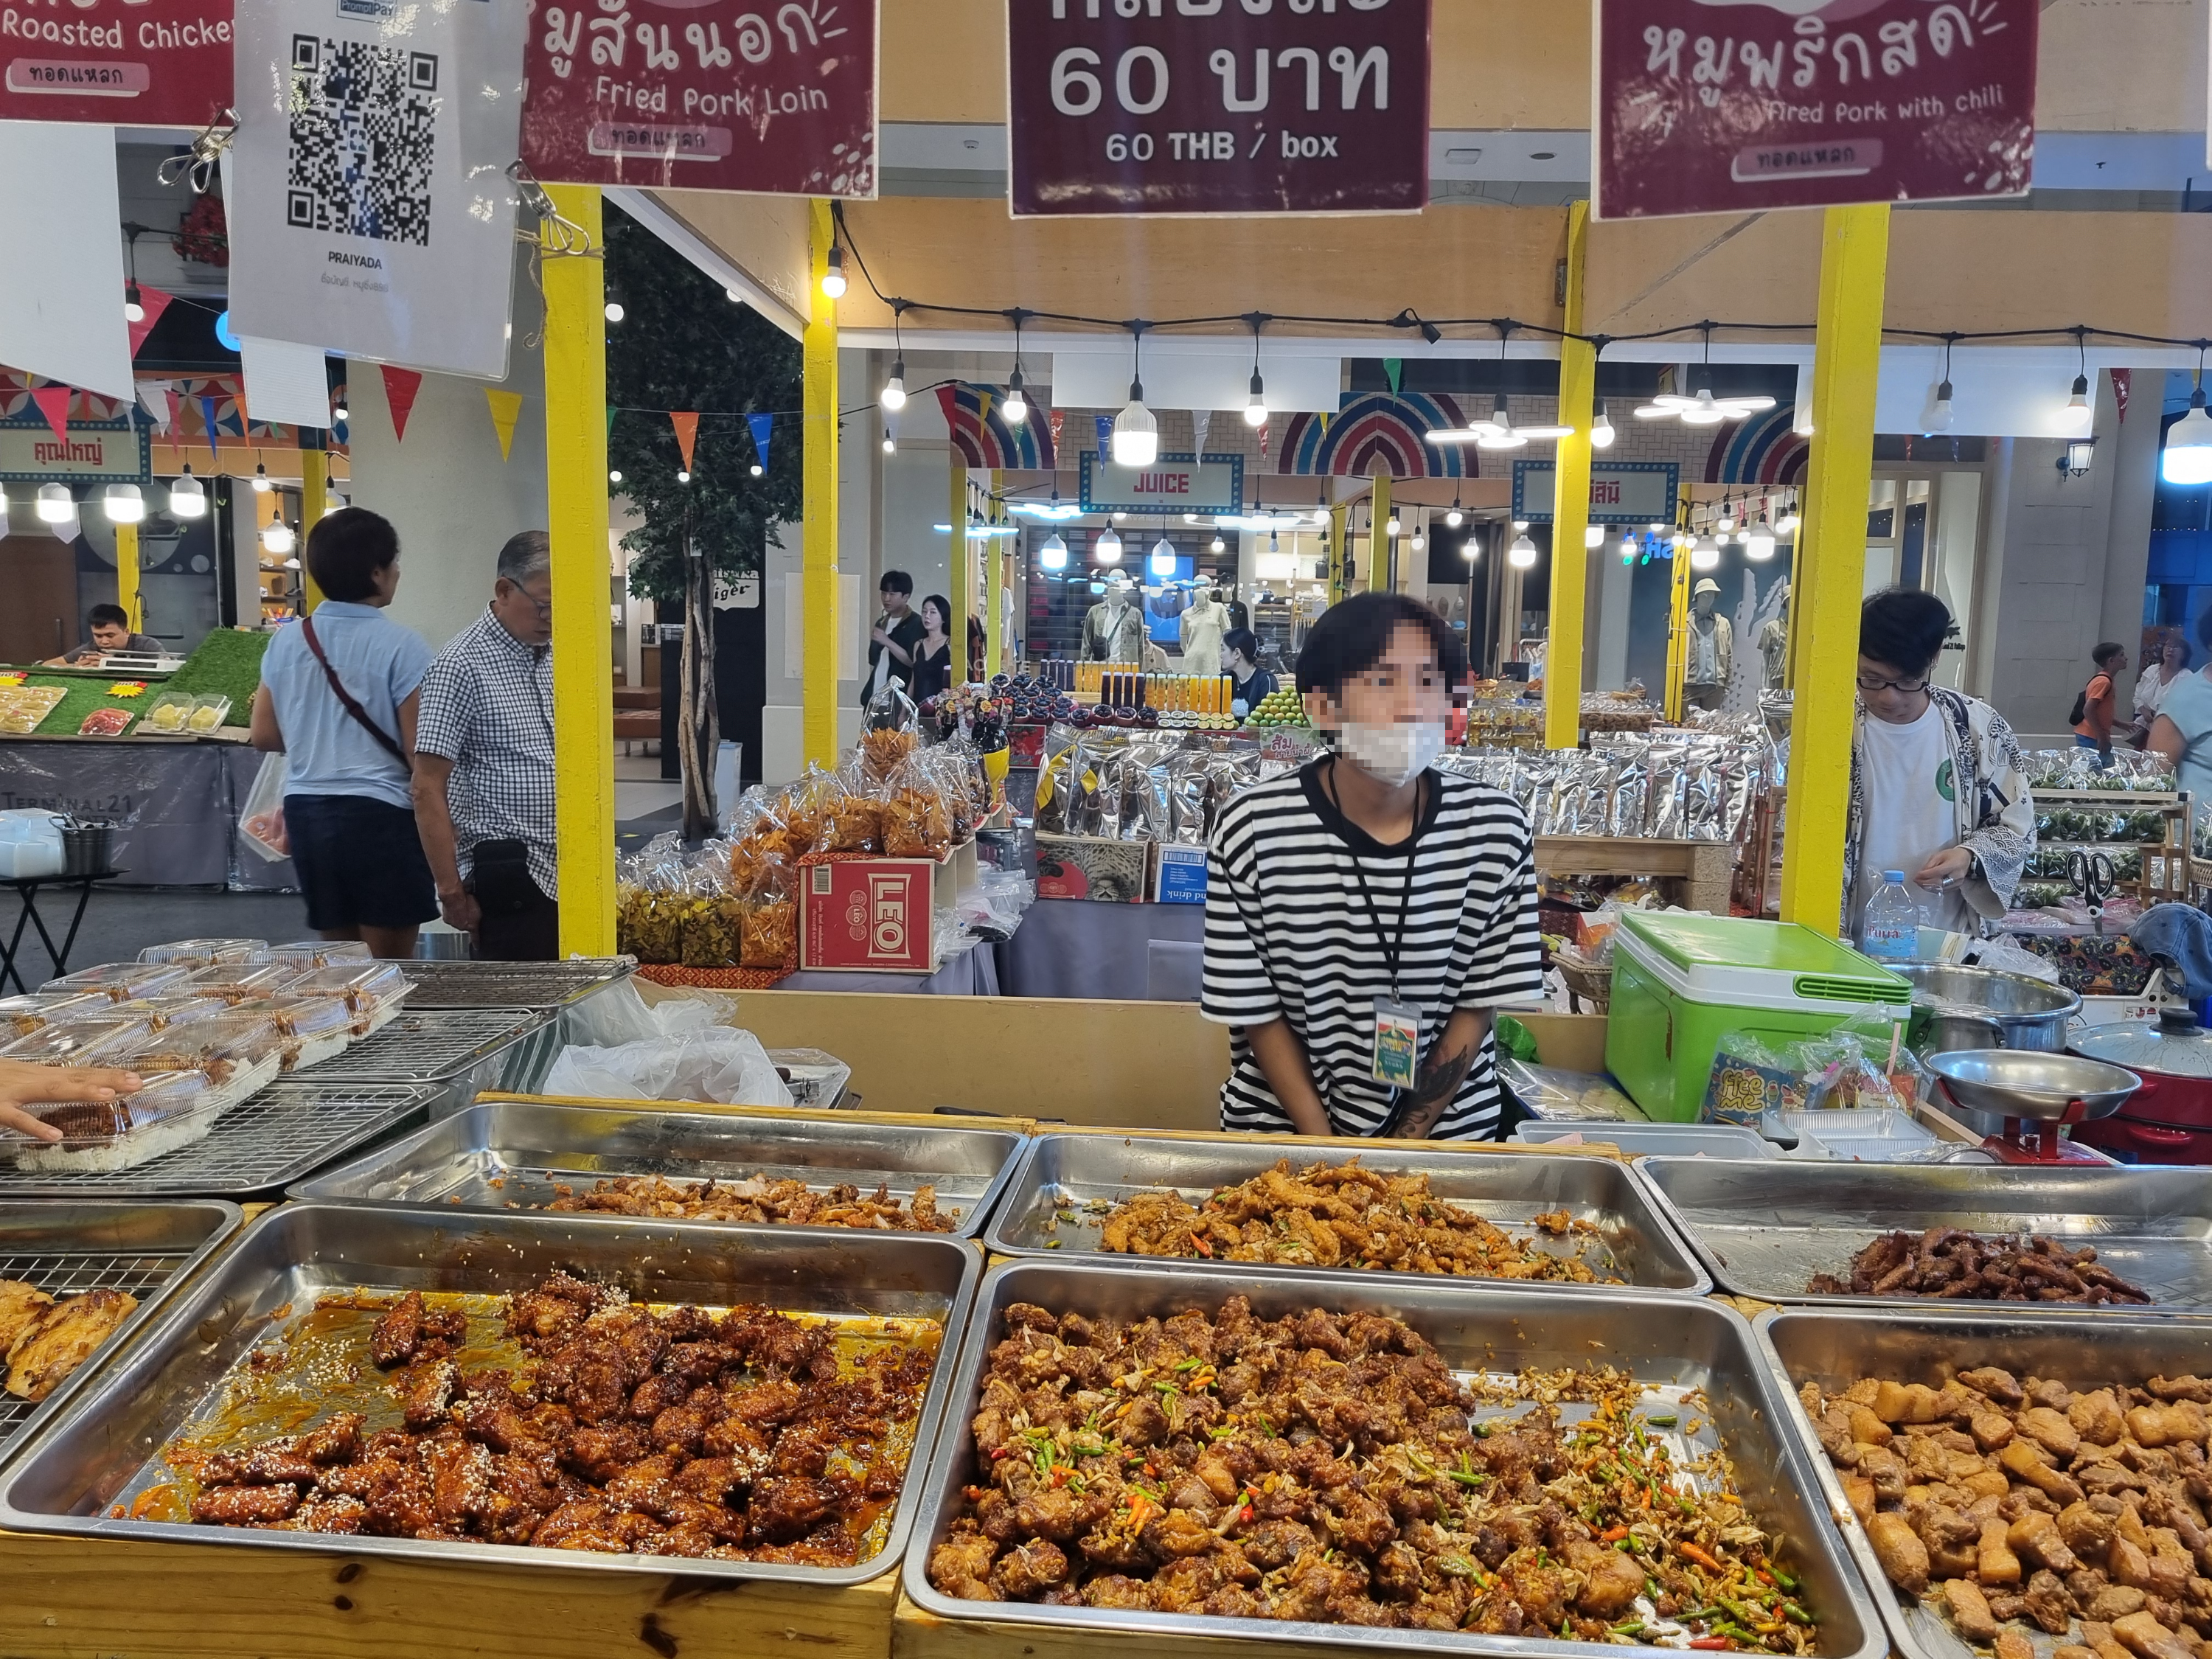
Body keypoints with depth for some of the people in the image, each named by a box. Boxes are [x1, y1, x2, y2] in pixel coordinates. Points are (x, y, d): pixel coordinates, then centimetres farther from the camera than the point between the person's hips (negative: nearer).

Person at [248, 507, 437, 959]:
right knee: (389, 965, 2)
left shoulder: (286, 641, 5)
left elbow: (264, 736, 11)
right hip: (379, 813, -6)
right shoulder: (400, 644, -12)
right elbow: (419, 751, -14)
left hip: (306, 810, 6)